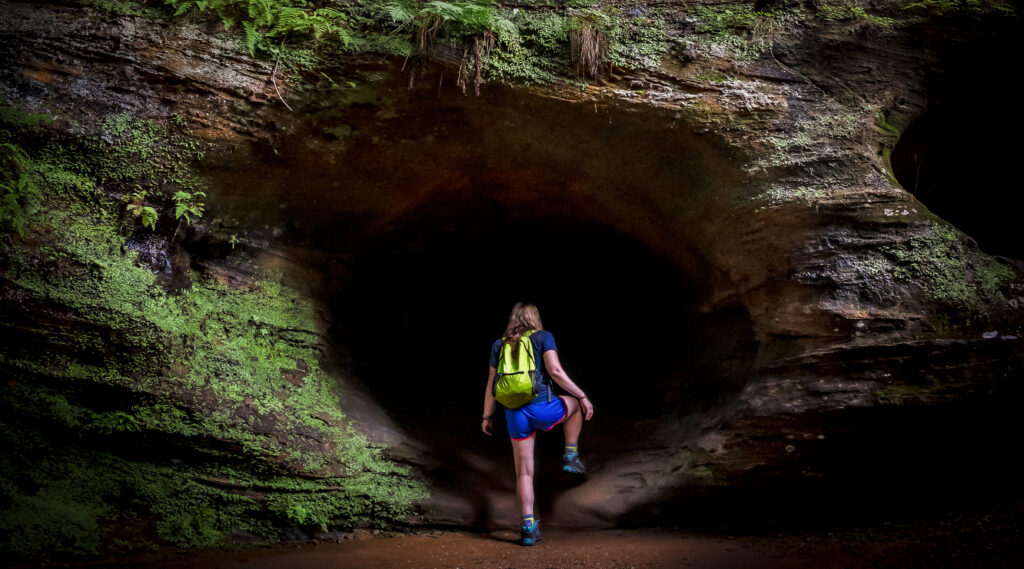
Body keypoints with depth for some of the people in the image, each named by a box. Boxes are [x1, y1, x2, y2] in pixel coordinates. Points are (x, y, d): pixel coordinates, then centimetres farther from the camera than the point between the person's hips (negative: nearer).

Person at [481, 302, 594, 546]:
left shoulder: (499, 344, 15)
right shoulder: (543, 337, 3)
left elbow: (491, 384, 14)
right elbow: (555, 371, -10)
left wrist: (487, 416, 23)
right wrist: (583, 396, -6)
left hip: (514, 414, 3)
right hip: (541, 407, -3)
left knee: (524, 472, 11)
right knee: (574, 403, 30)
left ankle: (529, 527, 4)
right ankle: (571, 457, 23)